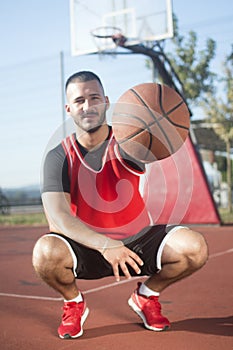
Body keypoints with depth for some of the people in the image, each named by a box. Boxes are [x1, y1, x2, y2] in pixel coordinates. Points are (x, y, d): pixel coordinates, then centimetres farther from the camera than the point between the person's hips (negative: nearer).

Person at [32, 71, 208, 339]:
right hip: (87, 248, -1)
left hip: (139, 241, 1)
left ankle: (146, 295, 9)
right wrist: (105, 246, -36)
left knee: (194, 247, -23)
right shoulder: (59, 157, -10)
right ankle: (73, 303, 3)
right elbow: (58, 216, -23)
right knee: (45, 253, -33)